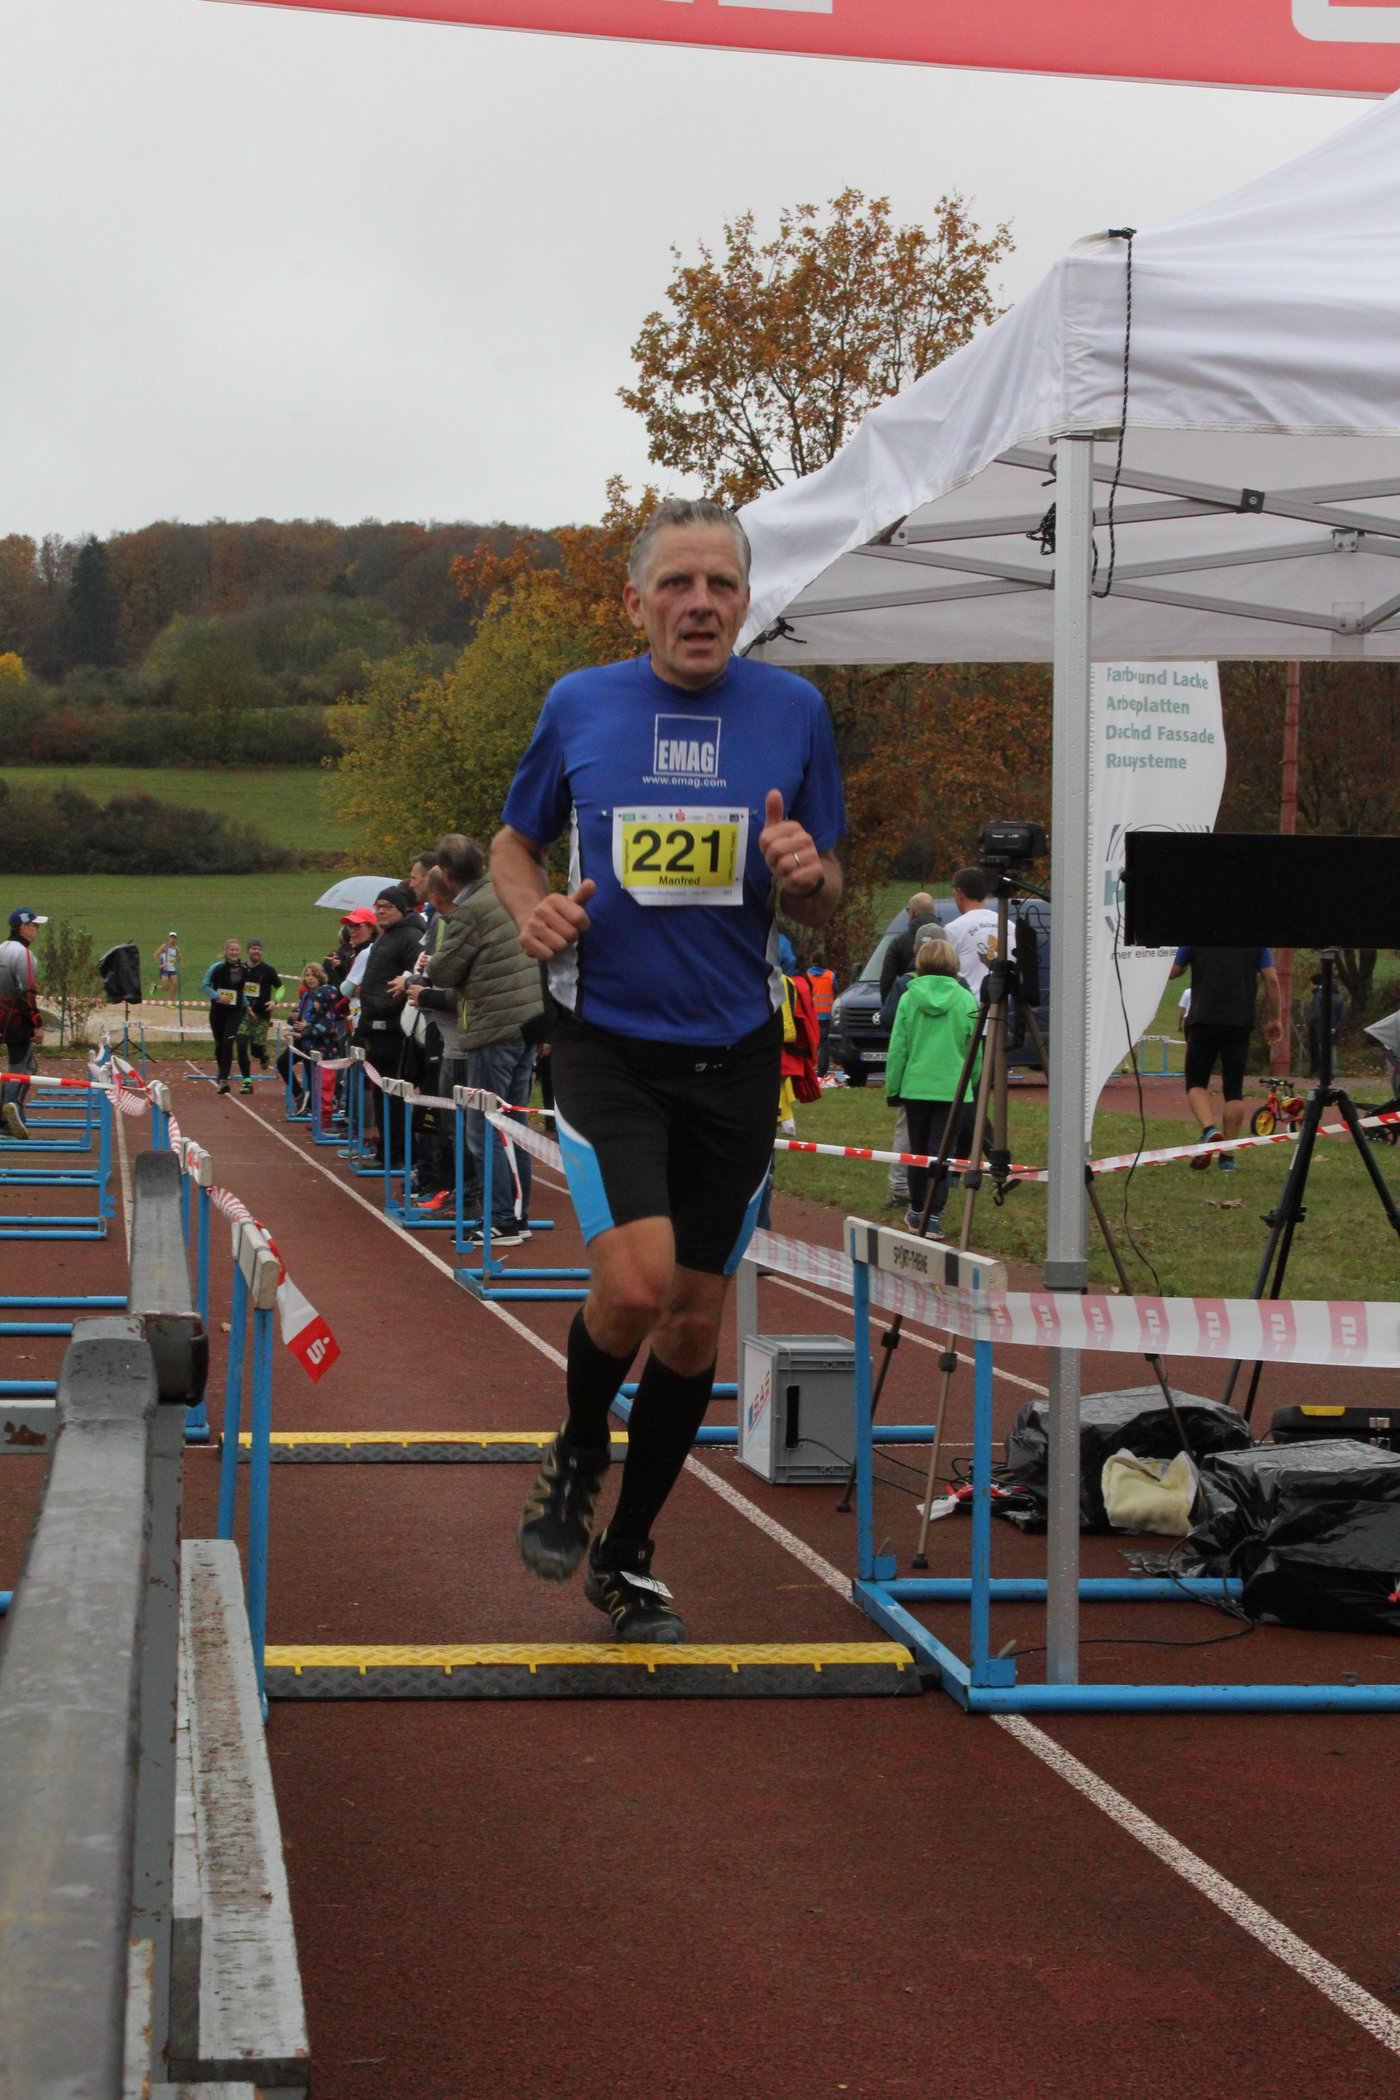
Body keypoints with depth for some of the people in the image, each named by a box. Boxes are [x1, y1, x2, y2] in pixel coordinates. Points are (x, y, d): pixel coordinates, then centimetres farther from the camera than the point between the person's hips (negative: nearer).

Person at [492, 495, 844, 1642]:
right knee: (636, 1282, -20)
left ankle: (628, 1556, 26)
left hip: (735, 1053, 2)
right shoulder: (578, 705, 0)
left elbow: (824, 901, 9)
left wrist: (805, 872, -15)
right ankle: (577, 1457, 13)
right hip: (607, 1042, -2)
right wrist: (533, 905, -8)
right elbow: (515, 839, 15)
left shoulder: (794, 710, 2)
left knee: (695, 1320, 7)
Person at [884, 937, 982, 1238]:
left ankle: (917, 1212, 24)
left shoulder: (909, 999, -2)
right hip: (953, 1088, -1)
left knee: (917, 1151, 14)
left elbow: (897, 1048, 0)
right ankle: (934, 1216, -7)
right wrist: (975, 1085, 15)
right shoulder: (966, 1000, -2)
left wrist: (892, 1088, 9)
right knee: (942, 1152, 1)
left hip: (915, 1086, 1)